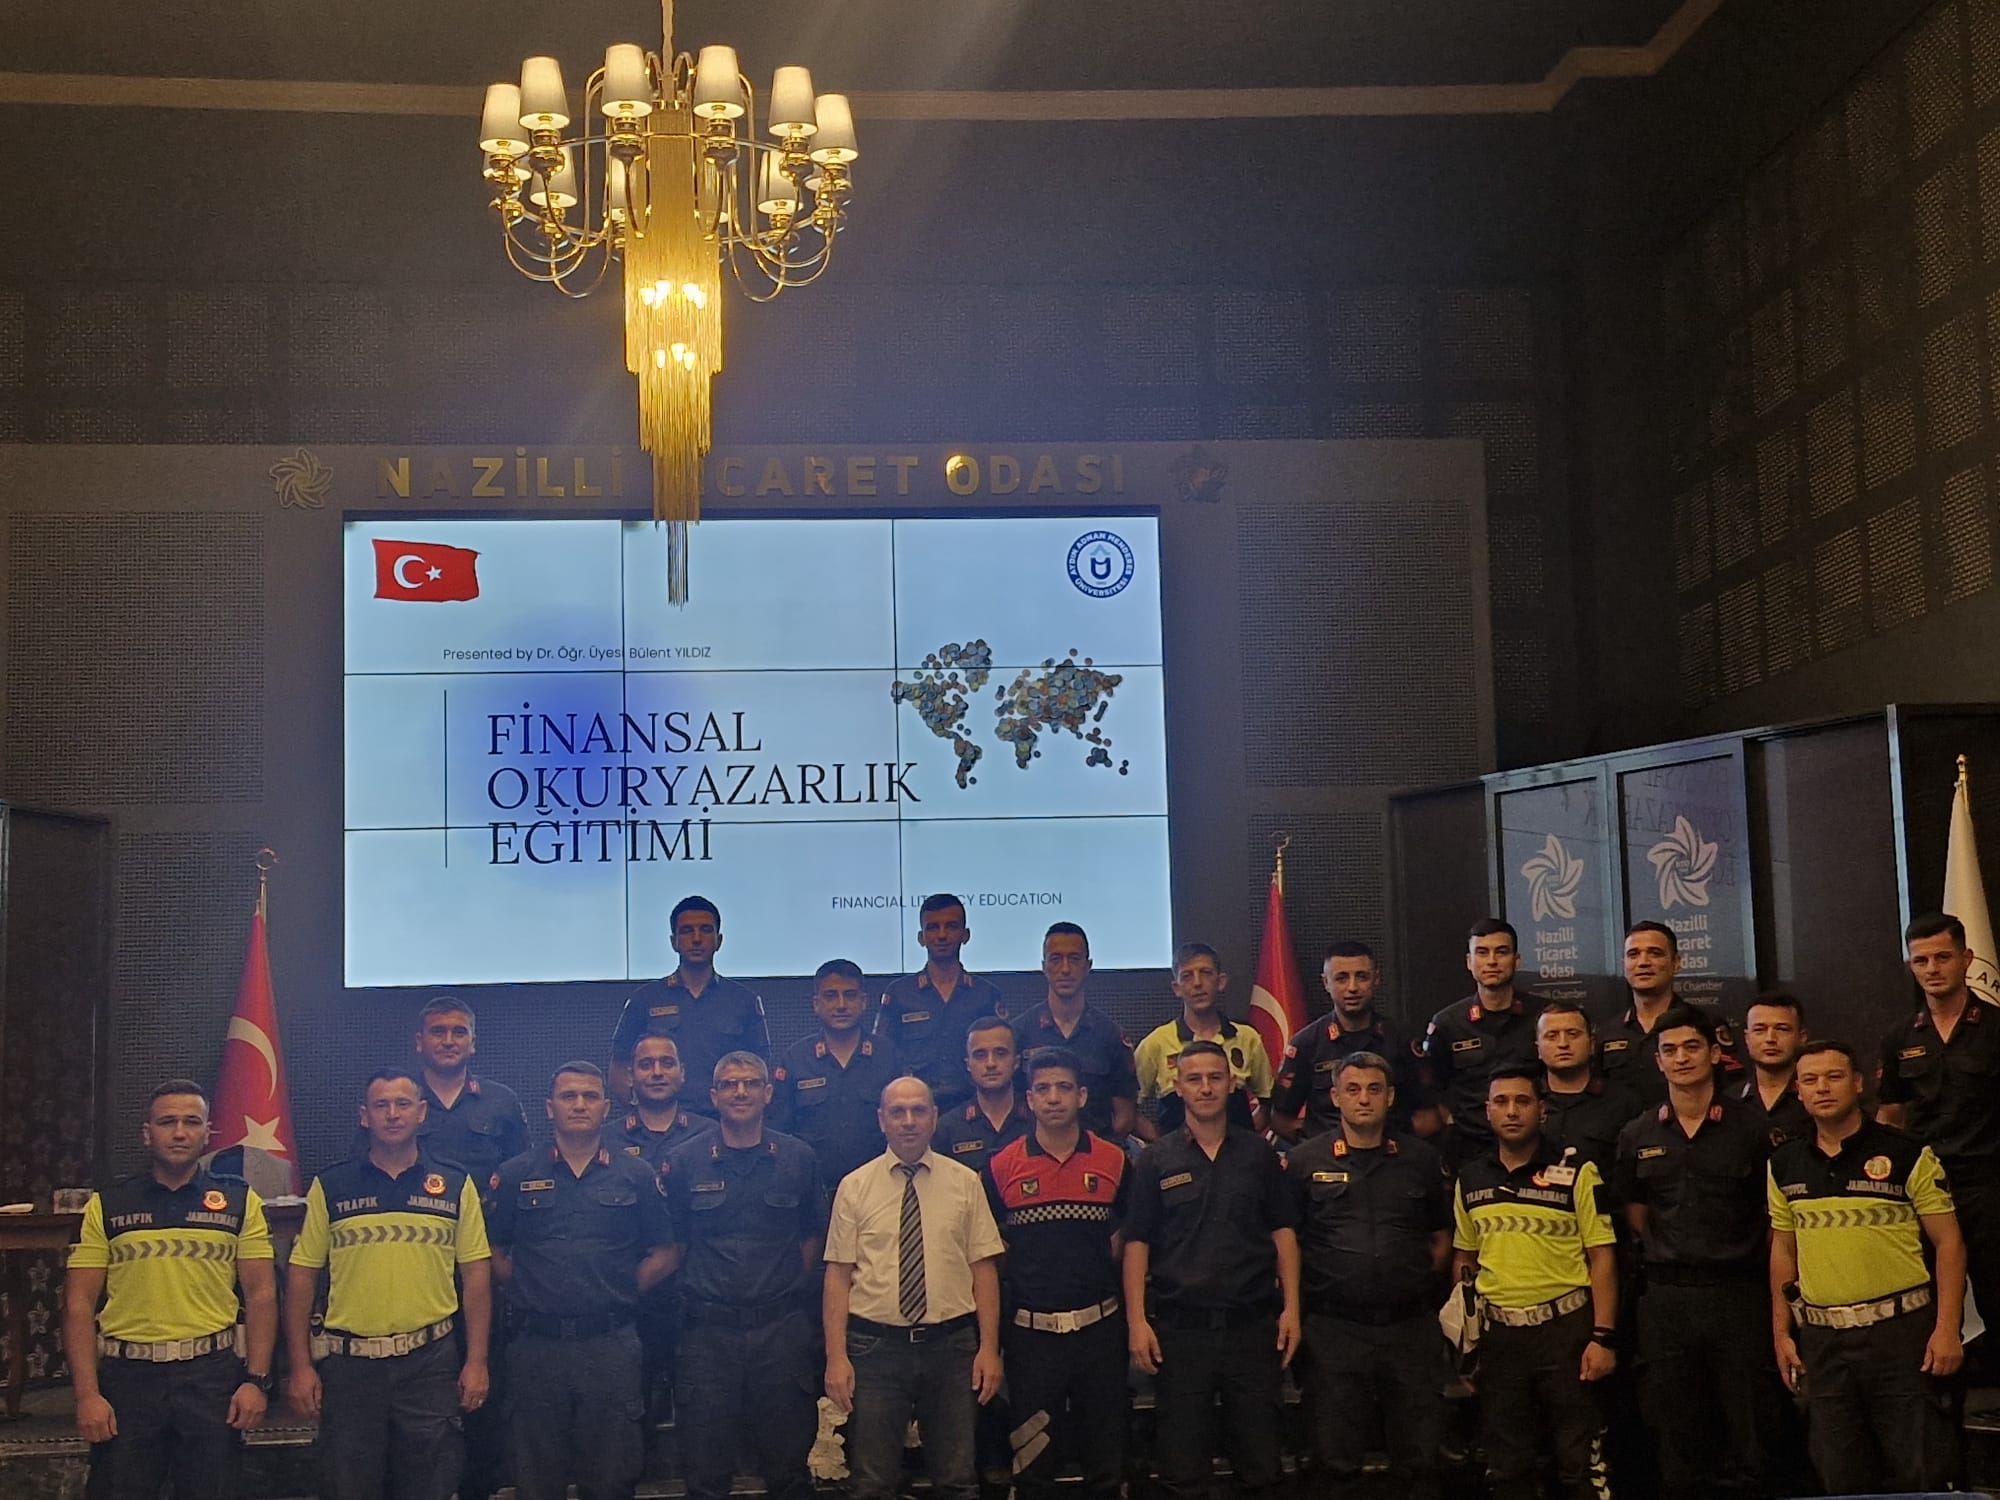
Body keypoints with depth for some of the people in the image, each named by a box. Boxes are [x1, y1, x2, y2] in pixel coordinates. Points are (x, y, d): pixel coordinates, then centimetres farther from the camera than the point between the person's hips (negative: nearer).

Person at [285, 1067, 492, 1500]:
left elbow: (476, 1274, 4)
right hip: (349, 1363, 0)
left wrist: (476, 1361, -1)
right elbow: (302, 1277, 3)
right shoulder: (330, 1187, 3)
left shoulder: (455, 1185, 3)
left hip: (430, 1362, 0)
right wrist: (300, 1365, -3)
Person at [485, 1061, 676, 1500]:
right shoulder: (515, 1176, 4)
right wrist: (532, 1292, -1)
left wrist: (617, 1295, 0)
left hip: (612, 1344, 0)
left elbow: (661, 1257, 8)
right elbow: (493, 1254, 6)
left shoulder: (637, 1176, 5)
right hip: (536, 1344, 0)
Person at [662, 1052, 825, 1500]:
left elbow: (812, 1236, 11)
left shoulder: (798, 1158, 4)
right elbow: (674, 1244, 6)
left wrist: (791, 1290, 5)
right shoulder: (684, 1162, 1)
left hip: (782, 1328, 1)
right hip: (709, 1331, 0)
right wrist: (697, 1293, 2)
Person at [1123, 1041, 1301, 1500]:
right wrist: (1136, 1319, -6)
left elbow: (1282, 1232, 9)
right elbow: (1137, 1243, 2)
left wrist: (1291, 1307, 0)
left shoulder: (1259, 1155, 8)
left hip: (1253, 1323, 1)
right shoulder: (1156, 1161, 3)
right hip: (1180, 1326, -1)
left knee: (1260, 1461, 8)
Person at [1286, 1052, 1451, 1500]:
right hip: (1335, 1328, -1)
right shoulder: (1304, 1160, 1)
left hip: (1411, 1325, 2)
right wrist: (1308, 1294, -1)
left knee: (1420, 1462, 9)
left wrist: (1417, 1285, 6)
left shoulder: (1423, 1159, 7)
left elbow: (1442, 1240, 14)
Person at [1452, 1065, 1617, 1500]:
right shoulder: (1470, 1179, 6)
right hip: (1499, 1334, 4)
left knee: (1580, 1463, 2)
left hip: (1565, 1328, -3)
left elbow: (1601, 1257, -5)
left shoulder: (1576, 1173, -5)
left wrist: (1603, 1336, -13)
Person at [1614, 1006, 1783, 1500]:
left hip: (1737, 1292, -2)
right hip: (1665, 1297, 3)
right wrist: (1675, 1258, 7)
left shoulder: (1751, 1128, -2)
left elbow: (1775, 1215, 4)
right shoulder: (1637, 1136, 6)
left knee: (1747, 1437, 1)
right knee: (1674, 1440, 9)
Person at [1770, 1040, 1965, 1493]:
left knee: (1920, 1474, 0)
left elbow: (1948, 1242, -4)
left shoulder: (1907, 1154, -5)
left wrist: (1947, 1328, -12)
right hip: (1821, 1338, 4)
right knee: (1840, 1477, 11)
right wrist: (1781, 1332, 9)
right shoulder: (1785, 1165, 7)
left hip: (1900, 1328, -4)